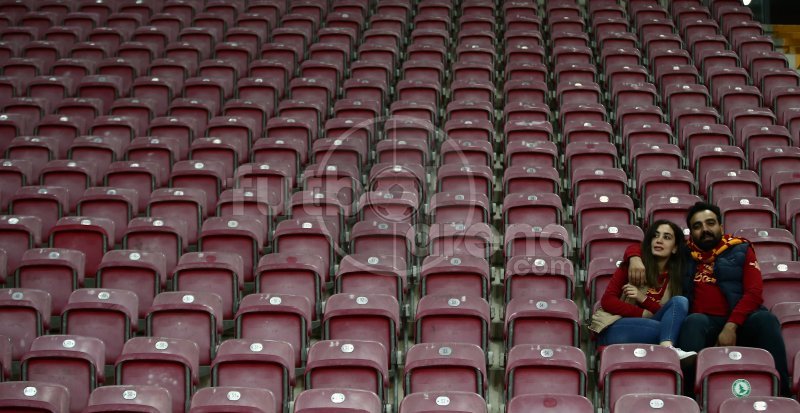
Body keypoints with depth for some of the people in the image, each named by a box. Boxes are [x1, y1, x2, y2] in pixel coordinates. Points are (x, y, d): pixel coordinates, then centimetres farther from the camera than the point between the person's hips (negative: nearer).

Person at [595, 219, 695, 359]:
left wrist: (644, 299, -13)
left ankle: (666, 348, -48)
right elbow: (607, 301, -4)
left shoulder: (676, 276, 9)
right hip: (615, 329, -3)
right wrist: (644, 314, -15)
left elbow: (672, 315, 1)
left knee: (680, 301, -24)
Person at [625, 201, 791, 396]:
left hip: (739, 322, 0)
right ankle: (687, 395, -44)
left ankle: (780, 394, -34)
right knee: (695, 320, -33)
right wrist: (635, 259, -1)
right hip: (702, 324, 0)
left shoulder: (740, 249, 14)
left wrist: (731, 326, -15)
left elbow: (754, 292, 1)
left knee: (765, 319, -31)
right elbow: (636, 248, 27)